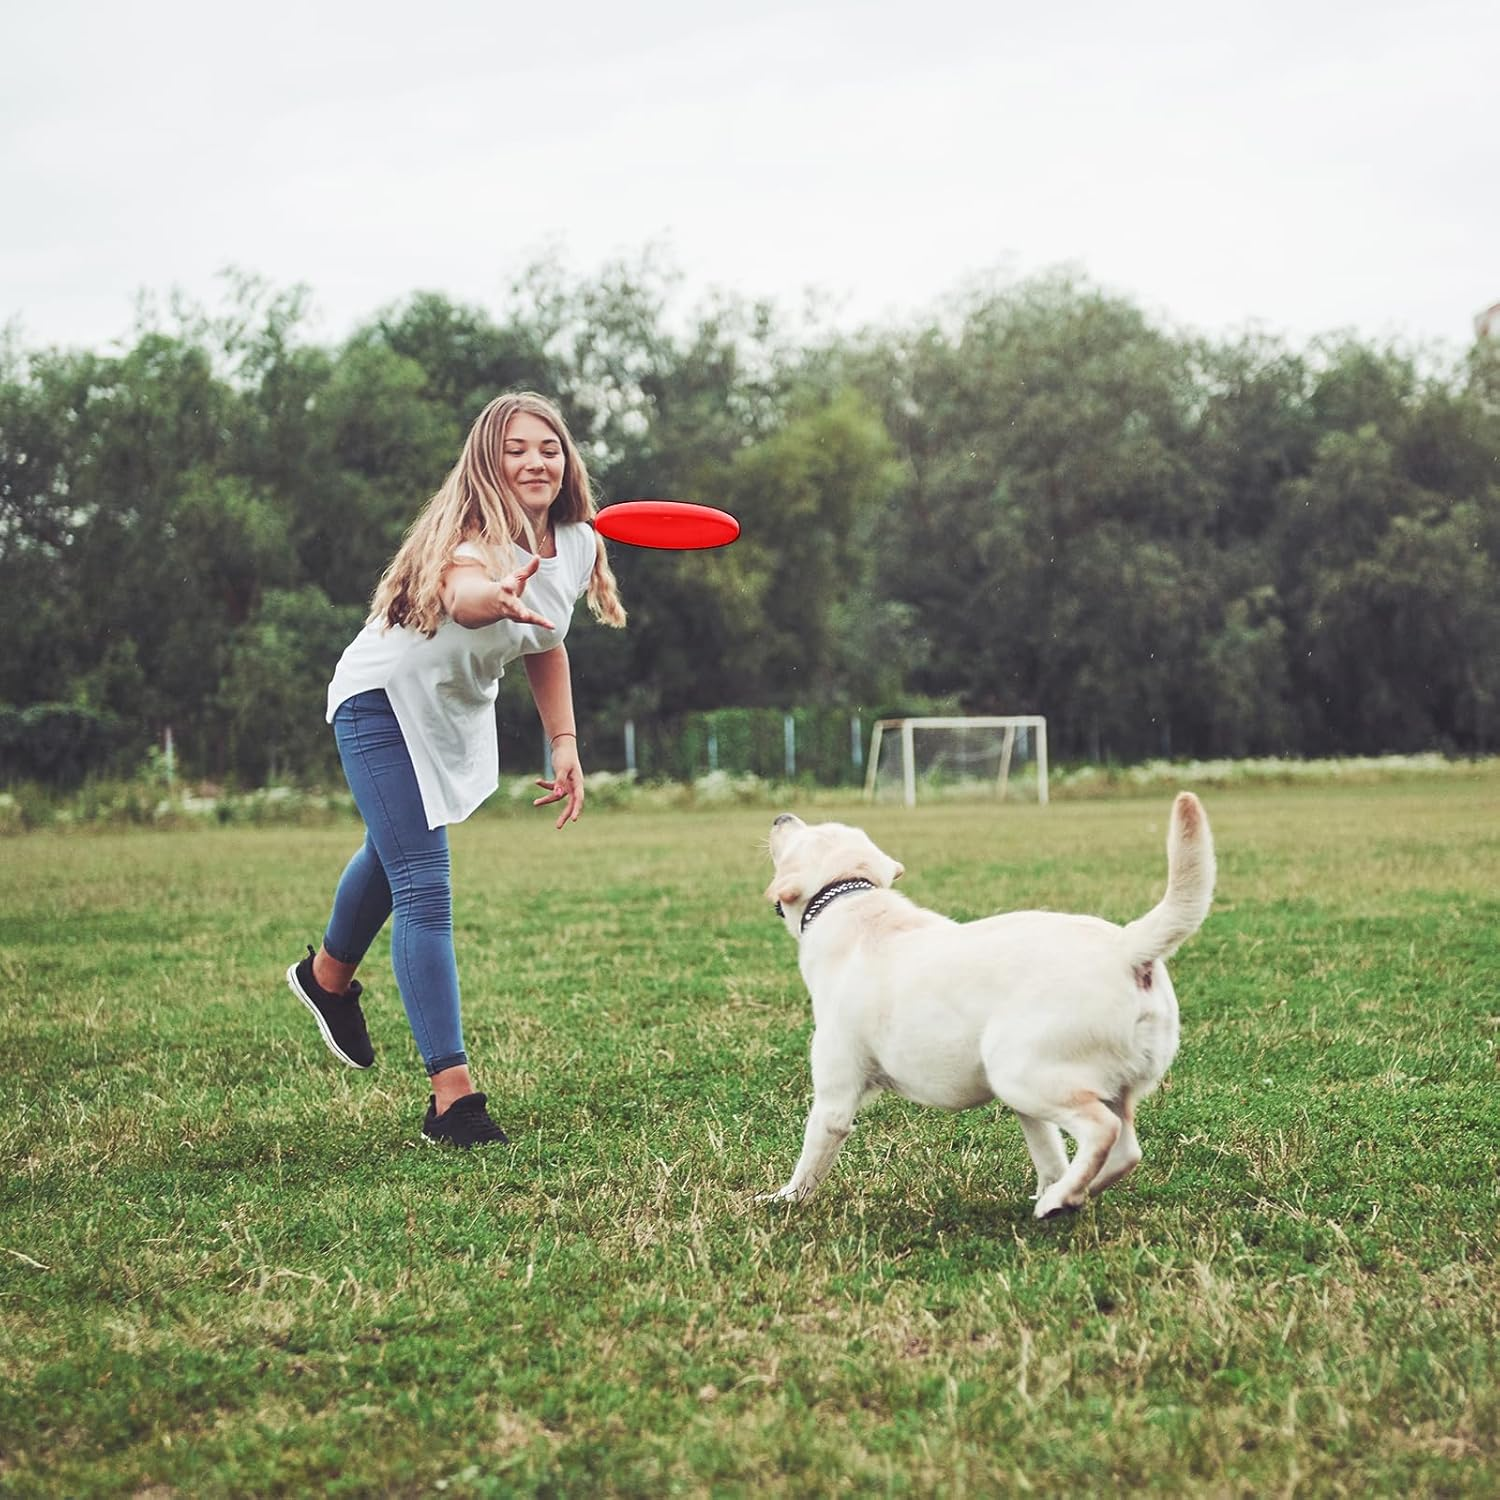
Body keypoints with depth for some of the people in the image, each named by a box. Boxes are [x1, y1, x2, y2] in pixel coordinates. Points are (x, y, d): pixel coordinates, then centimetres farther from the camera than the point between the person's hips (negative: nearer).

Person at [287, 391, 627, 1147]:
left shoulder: (576, 544, -9)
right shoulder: (473, 536, -32)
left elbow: (546, 641, 8)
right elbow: (459, 592, -58)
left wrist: (564, 744, 2)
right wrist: (498, 597, -81)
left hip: (460, 710, 8)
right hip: (387, 699, -8)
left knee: (395, 853, 28)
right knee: (424, 891, -17)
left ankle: (329, 975, 56)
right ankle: (452, 1096, -18)